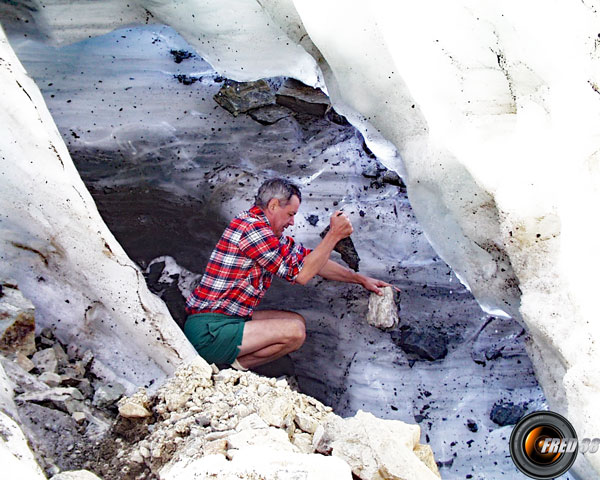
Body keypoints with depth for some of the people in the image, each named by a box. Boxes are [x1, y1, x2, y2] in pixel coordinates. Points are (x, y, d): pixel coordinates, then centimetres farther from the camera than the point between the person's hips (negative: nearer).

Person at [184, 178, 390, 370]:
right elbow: (300, 273, -15)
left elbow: (309, 259, 17)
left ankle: (231, 361, 4)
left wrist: (361, 279, 19)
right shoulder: (251, 226, -18)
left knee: (297, 320, 12)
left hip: (230, 319, 10)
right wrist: (334, 234, -8)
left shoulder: (268, 231, 12)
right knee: (294, 332, -21)